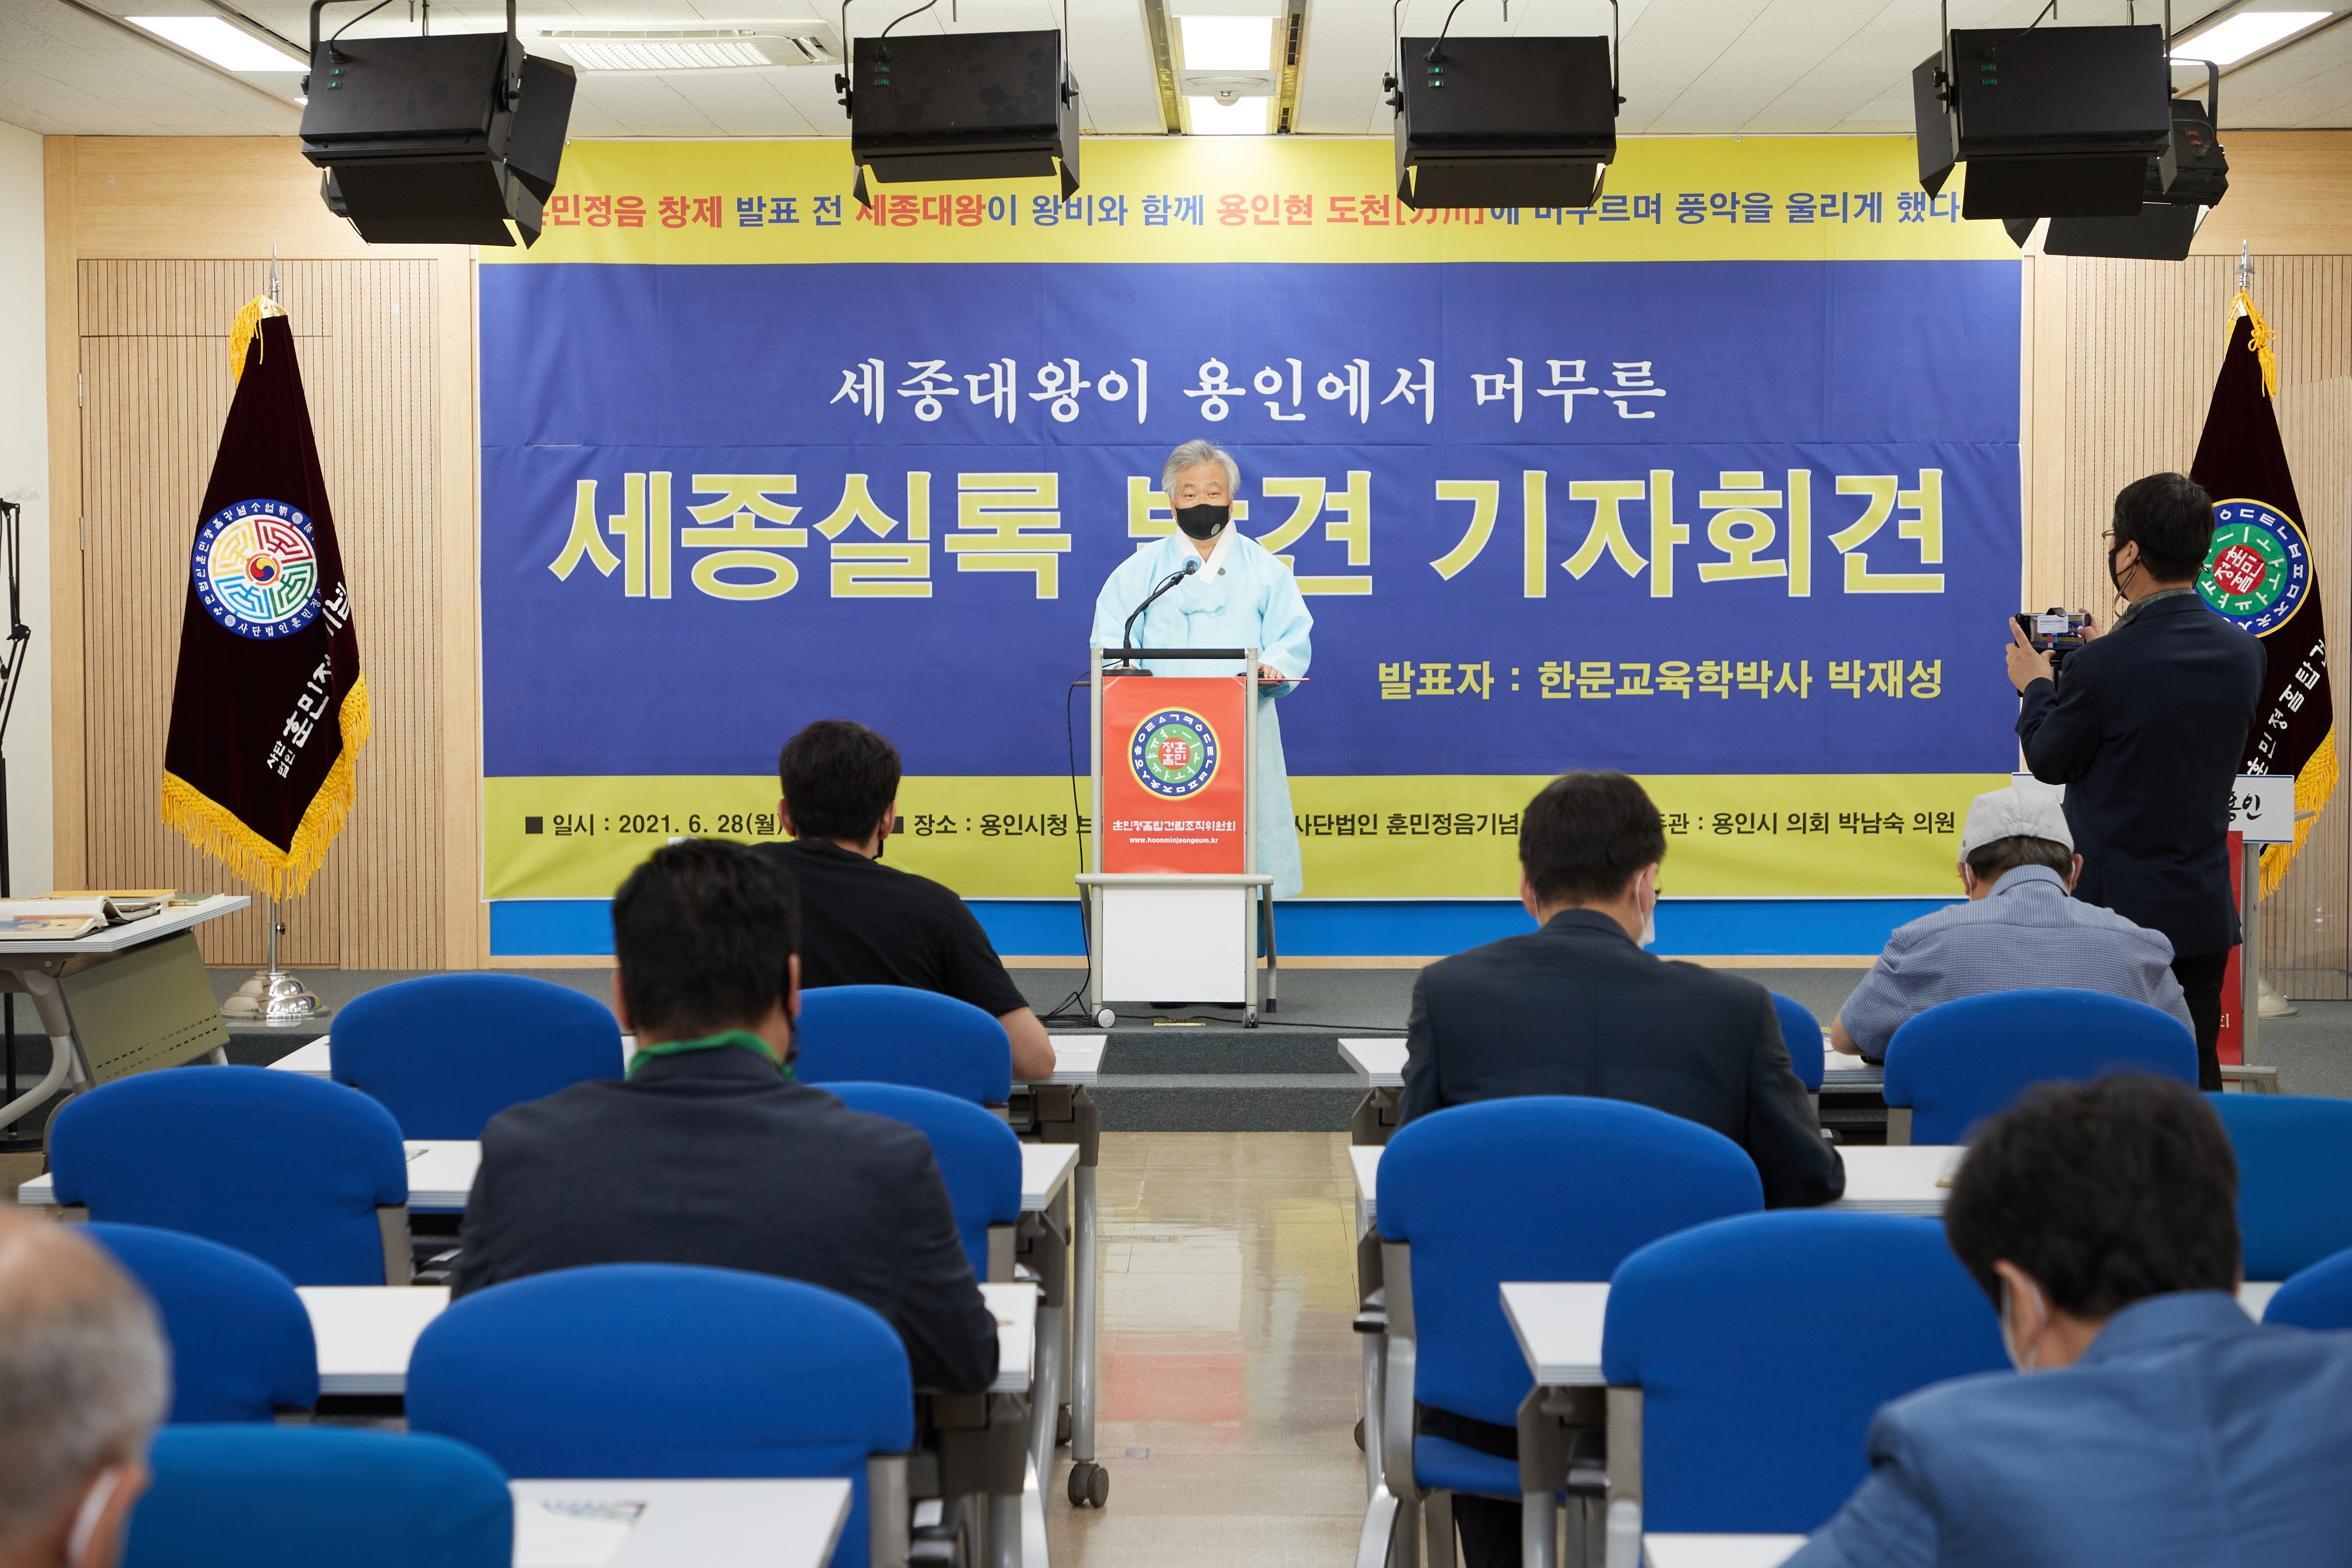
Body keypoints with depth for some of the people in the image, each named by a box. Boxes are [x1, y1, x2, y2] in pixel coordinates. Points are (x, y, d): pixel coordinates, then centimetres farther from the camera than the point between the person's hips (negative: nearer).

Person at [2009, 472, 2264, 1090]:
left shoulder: (2100, 666, -20)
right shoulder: (2245, 652, -1)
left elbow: (2051, 762, -5)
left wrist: (2036, 686, 13)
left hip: (2117, 909, -5)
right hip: (2206, 913, 5)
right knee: (2196, 1078, 11)